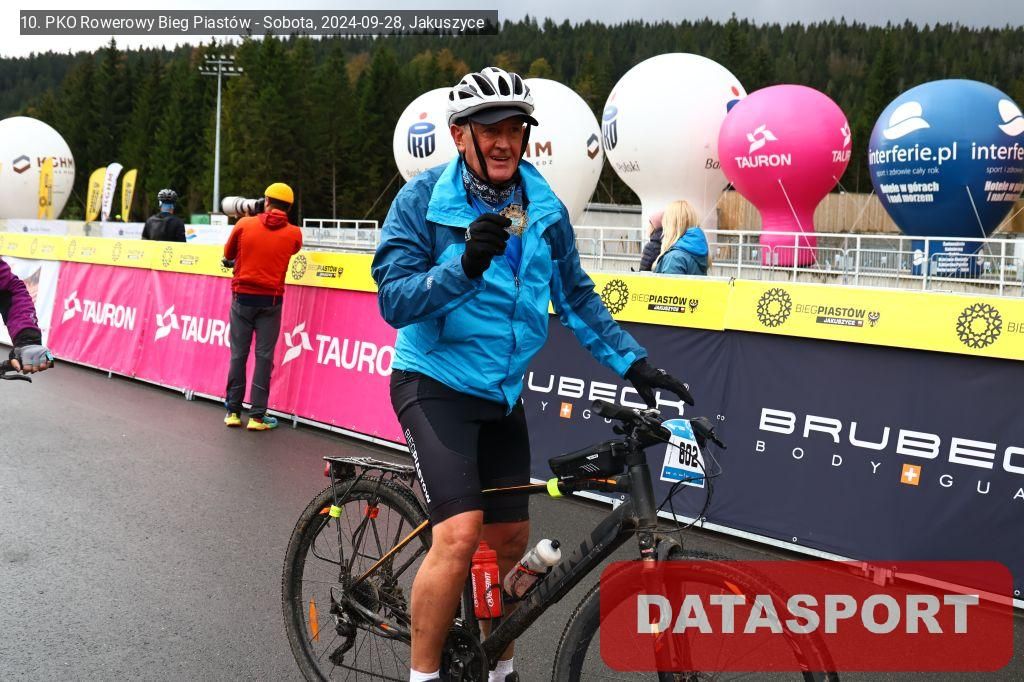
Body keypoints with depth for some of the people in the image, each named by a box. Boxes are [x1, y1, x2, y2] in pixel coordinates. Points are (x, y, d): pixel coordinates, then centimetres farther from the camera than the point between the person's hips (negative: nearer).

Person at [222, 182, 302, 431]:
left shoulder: (244, 224, -2)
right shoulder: (293, 234, -2)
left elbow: (228, 254, 12)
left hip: (242, 298, 1)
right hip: (270, 300, 0)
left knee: (238, 354, 8)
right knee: (264, 356, 3)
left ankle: (233, 411, 14)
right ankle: (257, 416, 3)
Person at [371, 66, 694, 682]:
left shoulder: (545, 208, 1)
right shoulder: (425, 198, -11)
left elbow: (576, 297, 7)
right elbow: (394, 298, -18)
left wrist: (634, 363, -2)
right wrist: (465, 266, -34)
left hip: (502, 391, 5)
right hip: (436, 383, -5)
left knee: (511, 538, 11)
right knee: (461, 532, -20)